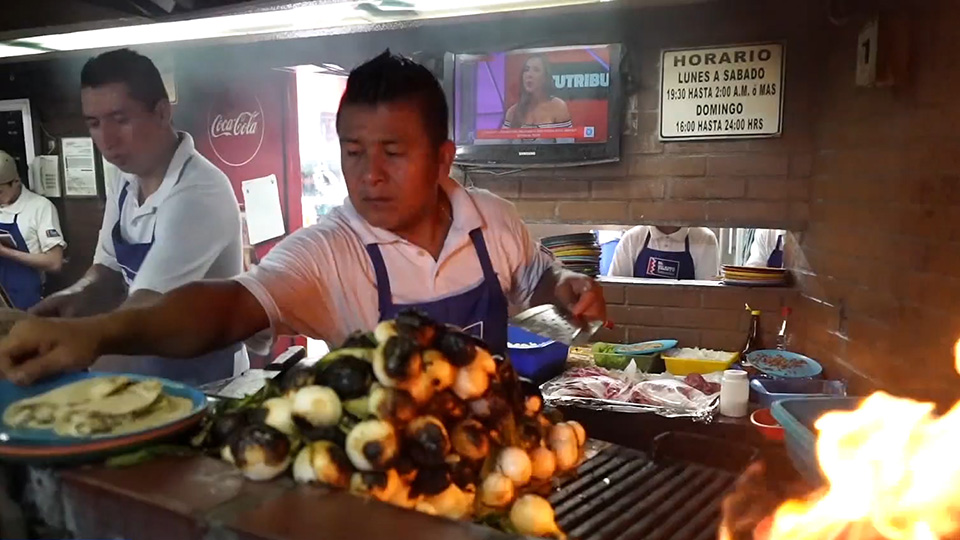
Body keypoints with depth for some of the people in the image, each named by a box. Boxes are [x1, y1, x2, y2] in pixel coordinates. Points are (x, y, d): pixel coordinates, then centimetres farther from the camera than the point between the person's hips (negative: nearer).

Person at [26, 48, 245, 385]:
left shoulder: (198, 194, -25)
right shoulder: (123, 183, 1)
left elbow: (145, 313, -28)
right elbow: (110, 271, 10)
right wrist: (77, 297, -11)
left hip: (202, 384, -7)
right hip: (145, 375, 7)